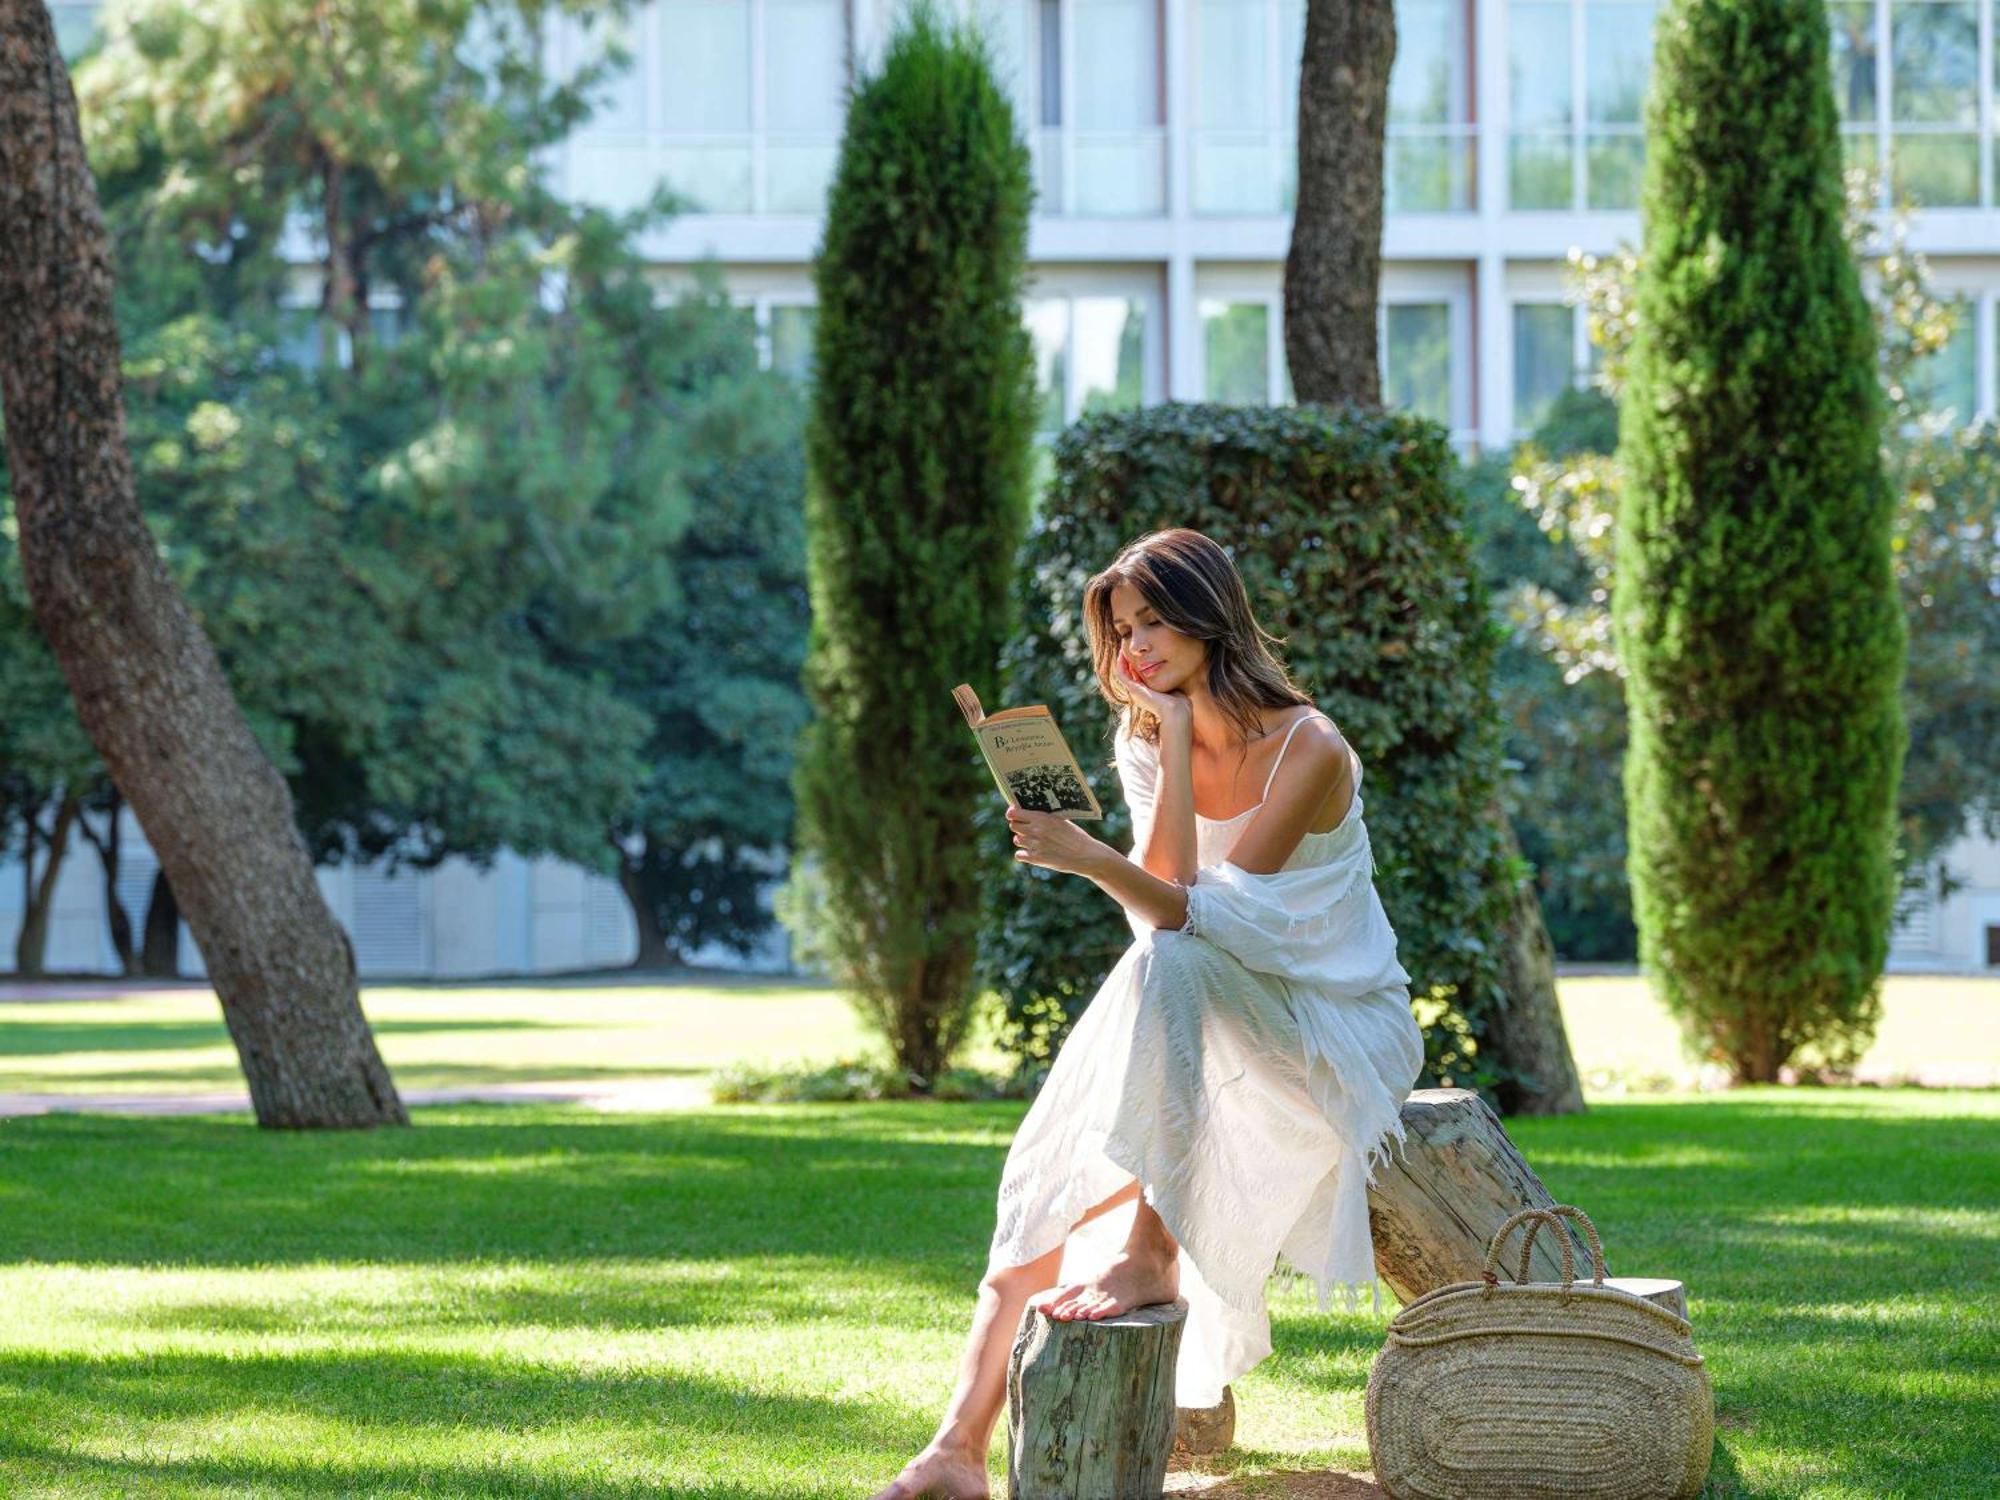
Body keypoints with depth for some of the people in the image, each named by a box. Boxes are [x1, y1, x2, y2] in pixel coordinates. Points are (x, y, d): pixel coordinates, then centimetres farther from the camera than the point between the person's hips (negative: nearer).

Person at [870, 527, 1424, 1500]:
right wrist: (1175, 744, -16)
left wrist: (1091, 860, -41)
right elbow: (1165, 899, -13)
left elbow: (1206, 917, -26)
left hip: (1343, 1032, -6)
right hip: (1216, 1024, 6)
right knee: (1060, 1167, -16)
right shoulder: (1147, 744, 3)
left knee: (1169, 967, -34)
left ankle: (1151, 1255, -31)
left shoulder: (1308, 752, -17)